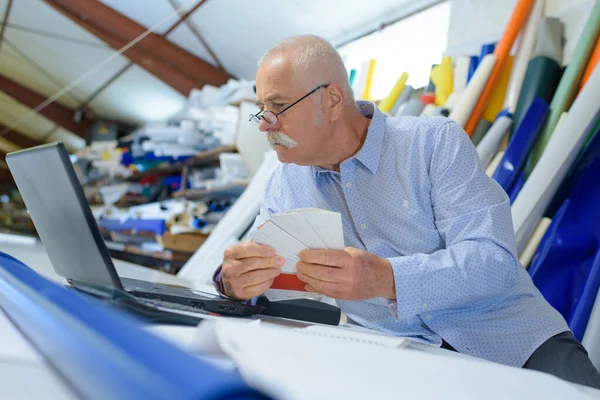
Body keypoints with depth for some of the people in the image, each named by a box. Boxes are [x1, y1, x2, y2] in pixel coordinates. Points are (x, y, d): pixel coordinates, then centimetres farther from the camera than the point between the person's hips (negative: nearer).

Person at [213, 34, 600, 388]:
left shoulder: (435, 141, -6)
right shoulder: (285, 183, 6)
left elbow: (494, 258, -14)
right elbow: (250, 268, 5)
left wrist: (387, 279, -31)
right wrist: (234, 281, -20)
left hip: (506, 339, -3)